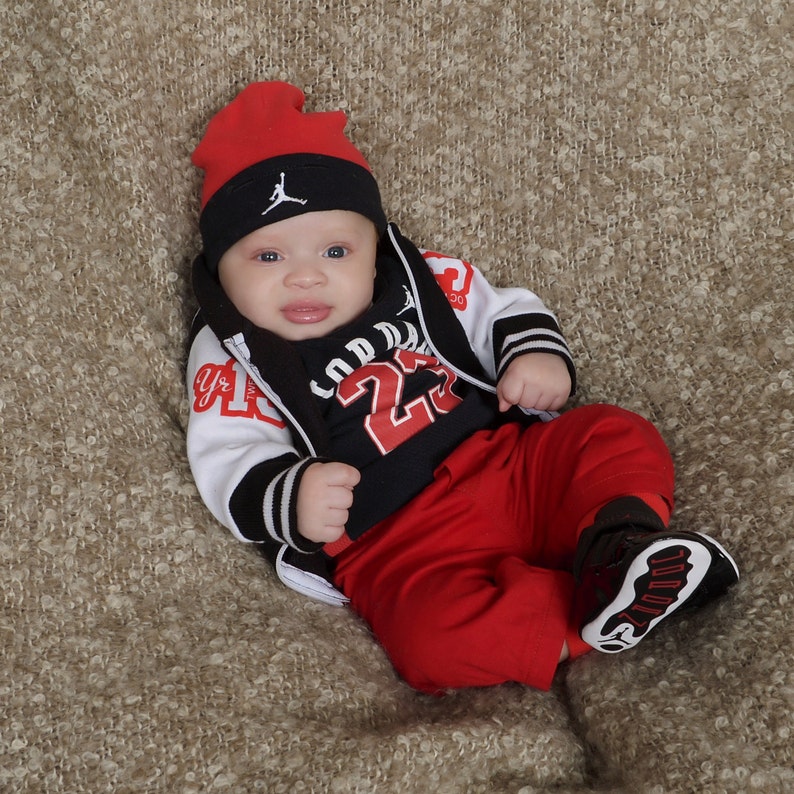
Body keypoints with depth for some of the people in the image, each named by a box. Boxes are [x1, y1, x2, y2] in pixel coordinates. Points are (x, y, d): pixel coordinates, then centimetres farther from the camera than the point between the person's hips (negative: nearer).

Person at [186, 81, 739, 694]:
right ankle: (590, 614, -24)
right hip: (392, 545, -4)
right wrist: (290, 499, -27)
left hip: (511, 465, 5)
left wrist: (539, 353, 1)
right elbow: (229, 465, -6)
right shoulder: (232, 360, 3)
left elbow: (503, 310, 24)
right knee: (432, 633, -35)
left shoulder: (425, 283, 12)